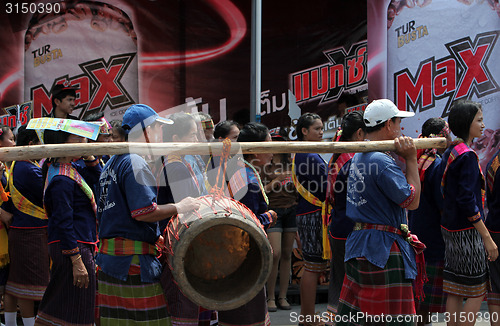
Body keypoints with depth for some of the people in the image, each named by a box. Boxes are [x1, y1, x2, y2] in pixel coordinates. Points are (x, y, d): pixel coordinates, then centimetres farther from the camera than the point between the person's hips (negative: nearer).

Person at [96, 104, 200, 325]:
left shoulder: (111, 163, 19)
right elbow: (143, 212, -21)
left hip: (108, 257, 10)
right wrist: (178, 207, -9)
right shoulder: (135, 163, -12)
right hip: (134, 259, -10)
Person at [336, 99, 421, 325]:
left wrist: (402, 156, 12)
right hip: (383, 250, -10)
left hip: (358, 243, 10)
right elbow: (412, 200, -14)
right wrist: (411, 160, -9)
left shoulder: (358, 158, 15)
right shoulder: (382, 161, -17)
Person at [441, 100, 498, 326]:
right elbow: (467, 200, -20)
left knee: (455, 292, 11)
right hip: (467, 231, -9)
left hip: (450, 228, 9)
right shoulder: (467, 155, -16)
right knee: (477, 292, -1)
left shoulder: (450, 152, 11)